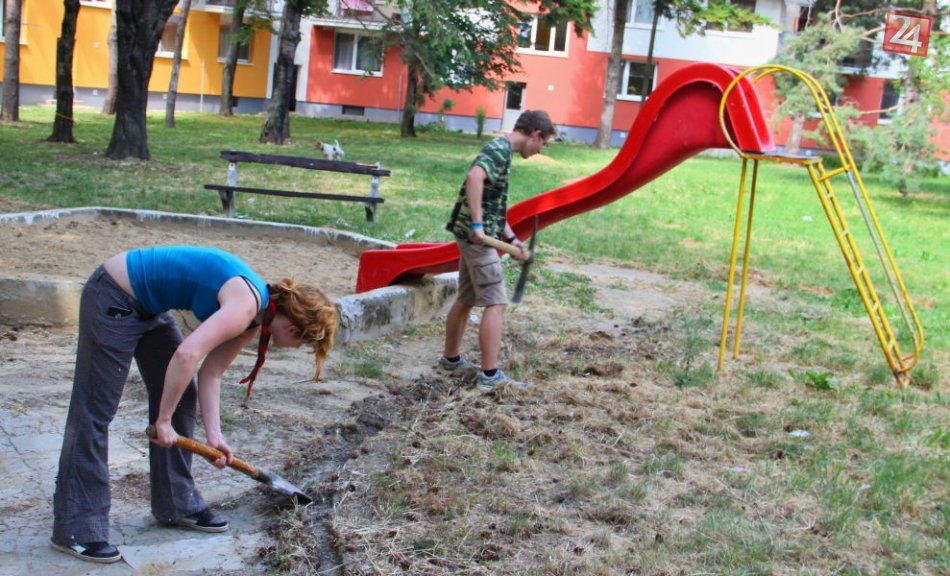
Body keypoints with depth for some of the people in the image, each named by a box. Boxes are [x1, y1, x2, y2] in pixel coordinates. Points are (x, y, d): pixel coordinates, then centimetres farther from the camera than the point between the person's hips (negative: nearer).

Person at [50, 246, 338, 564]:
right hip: (113, 298, -10)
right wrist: (163, 420, -24)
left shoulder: (253, 314, 4)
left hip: (148, 306, 10)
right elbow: (187, 354, -34)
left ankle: (176, 504, 21)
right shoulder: (246, 305, -24)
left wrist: (214, 435, -1)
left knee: (180, 396, 11)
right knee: (95, 412, -7)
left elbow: (210, 374, 6)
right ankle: (75, 530, -3)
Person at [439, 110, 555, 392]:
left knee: (466, 299, 19)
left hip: (474, 237, 10)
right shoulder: (500, 149, -14)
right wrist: (477, 224, -34)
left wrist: (511, 238, 20)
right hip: (477, 236, -10)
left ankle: (450, 360, 32)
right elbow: (474, 177, -33)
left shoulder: (501, 150, 17)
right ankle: (490, 376, -7)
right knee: (496, 303, -8)